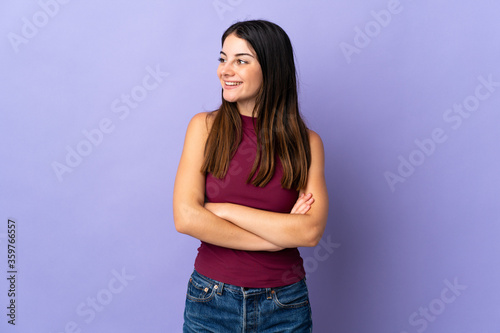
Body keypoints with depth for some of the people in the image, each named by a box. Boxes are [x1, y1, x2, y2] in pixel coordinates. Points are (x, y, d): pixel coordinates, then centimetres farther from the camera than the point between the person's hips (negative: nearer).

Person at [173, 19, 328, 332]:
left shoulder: (307, 142, -4)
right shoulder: (205, 127, -4)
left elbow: (311, 230, -14)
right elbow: (185, 217, -14)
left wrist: (224, 209, -15)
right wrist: (278, 235, -14)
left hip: (284, 307, 0)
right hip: (211, 302, 0)